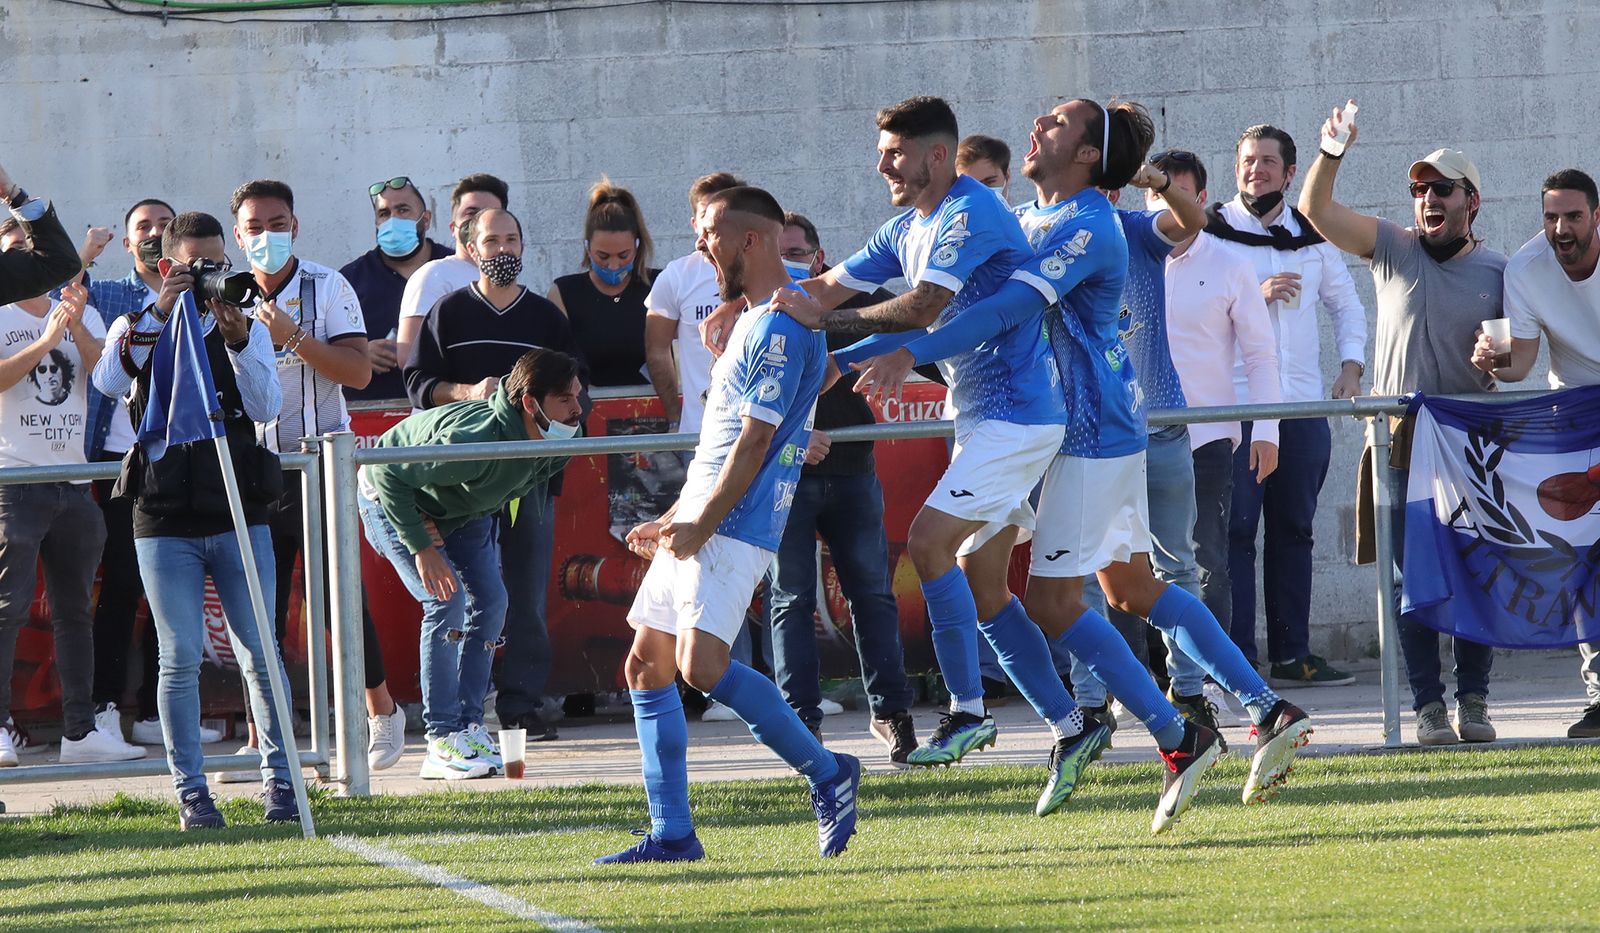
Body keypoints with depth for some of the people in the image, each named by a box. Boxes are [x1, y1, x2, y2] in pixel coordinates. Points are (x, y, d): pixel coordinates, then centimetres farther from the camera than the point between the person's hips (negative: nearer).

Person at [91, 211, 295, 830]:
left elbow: (267, 408, -7)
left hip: (239, 516, 1)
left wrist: (237, 341, -20)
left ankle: (281, 779, 6)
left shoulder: (248, 331, 9)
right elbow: (107, 382, -15)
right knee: (180, 659, -2)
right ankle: (190, 791, 2)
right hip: (166, 521, -1)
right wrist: (159, 314, -21)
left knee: (260, 654, -1)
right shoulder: (138, 330, 6)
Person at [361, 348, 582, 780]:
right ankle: (442, 740, -17)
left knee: (490, 602, -3)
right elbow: (389, 475, -36)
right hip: (391, 500, -8)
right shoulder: (476, 440, -43)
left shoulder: (554, 446, -19)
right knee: (447, 600, -20)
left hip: (461, 509, 8)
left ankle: (470, 728, 3)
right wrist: (422, 549, -33)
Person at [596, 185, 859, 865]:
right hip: (696, 524, 11)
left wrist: (700, 526, -19)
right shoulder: (756, 320, 19)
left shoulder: (777, 329, -14)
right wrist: (672, 521, 25)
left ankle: (826, 774, -10)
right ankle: (673, 836, 10)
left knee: (702, 666, -23)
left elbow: (754, 440, -19)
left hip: (732, 528, -11)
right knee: (647, 665, 8)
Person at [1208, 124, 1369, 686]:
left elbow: (1344, 302, 21)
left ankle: (1291, 655, 14)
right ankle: (1237, 660, -4)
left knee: (1294, 530, 8)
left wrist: (1351, 365, 6)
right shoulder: (1211, 232, -1)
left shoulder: (1312, 237, 12)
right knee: (1235, 532, -5)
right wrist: (1257, 296, -18)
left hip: (1303, 407, 5)